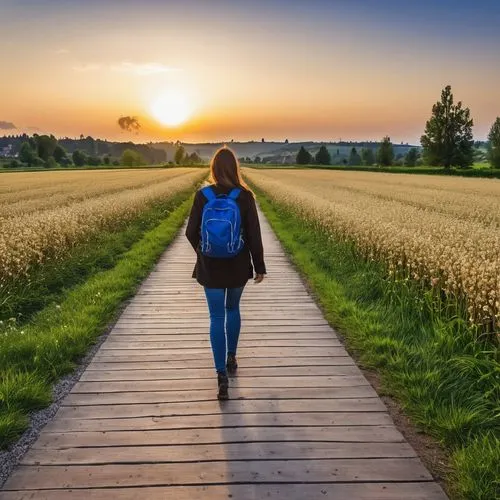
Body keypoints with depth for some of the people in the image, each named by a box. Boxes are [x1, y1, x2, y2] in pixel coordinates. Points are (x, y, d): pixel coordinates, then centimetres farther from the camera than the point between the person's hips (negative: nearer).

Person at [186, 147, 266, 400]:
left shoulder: (202, 196, -8)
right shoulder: (245, 196, -9)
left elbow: (191, 233, -2)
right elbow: (254, 235, -8)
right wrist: (259, 266, 2)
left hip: (211, 267, -1)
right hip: (238, 266, 1)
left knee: (217, 318, 3)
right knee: (233, 309, 23)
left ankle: (222, 376, -1)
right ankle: (231, 358, 36)